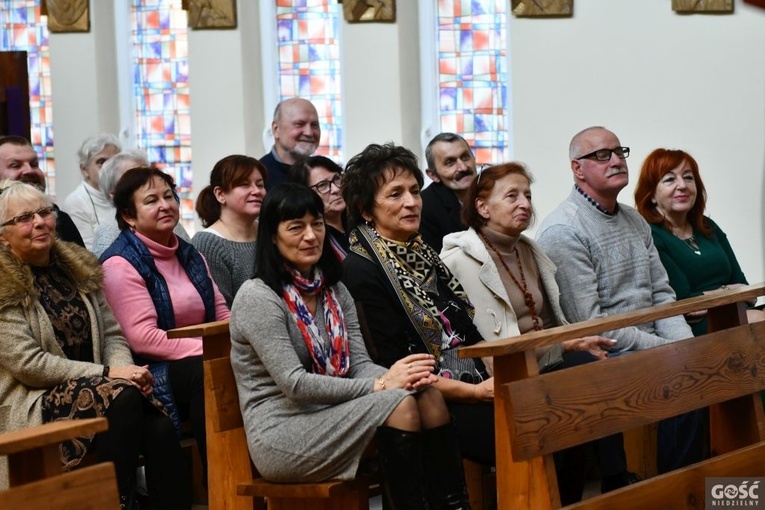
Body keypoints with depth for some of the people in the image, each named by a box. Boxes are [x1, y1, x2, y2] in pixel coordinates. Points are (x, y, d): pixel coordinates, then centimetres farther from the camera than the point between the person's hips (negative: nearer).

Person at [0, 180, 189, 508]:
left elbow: (113, 334, 13)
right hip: (36, 404, -5)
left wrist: (124, 367, -10)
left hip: (90, 390, 5)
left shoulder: (80, 268, 14)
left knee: (160, 427, -25)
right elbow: (27, 363, -13)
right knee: (122, 396, -32)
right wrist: (106, 373, -16)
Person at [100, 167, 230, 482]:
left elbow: (222, 315, 16)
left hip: (199, 363, 7)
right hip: (155, 371, -7)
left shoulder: (188, 255, 18)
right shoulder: (121, 263, -6)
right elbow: (143, 338, -16)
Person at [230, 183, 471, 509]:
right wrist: (380, 385, -22)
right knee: (400, 403, -26)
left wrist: (400, 376, -19)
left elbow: (359, 364, 5)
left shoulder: (334, 290, 13)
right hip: (280, 438, -7)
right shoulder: (257, 297, -10)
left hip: (330, 418, 7)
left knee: (427, 394, -19)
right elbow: (294, 383, -17)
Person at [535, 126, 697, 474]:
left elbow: (661, 294, 16)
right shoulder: (563, 231, -12)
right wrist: (668, 351, -16)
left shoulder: (635, 221, 17)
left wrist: (686, 345, -4)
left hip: (649, 346, 8)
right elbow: (588, 324, -17)